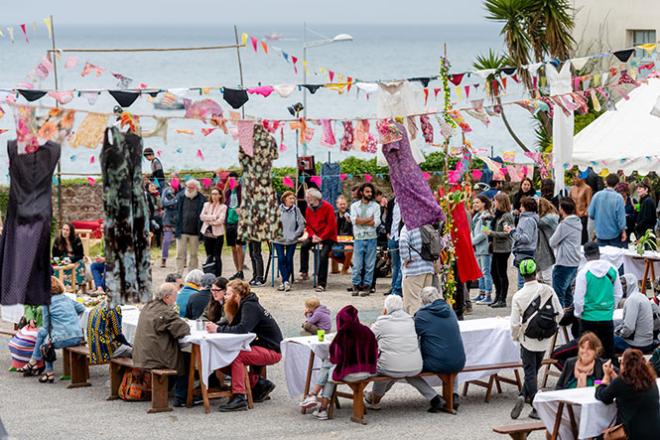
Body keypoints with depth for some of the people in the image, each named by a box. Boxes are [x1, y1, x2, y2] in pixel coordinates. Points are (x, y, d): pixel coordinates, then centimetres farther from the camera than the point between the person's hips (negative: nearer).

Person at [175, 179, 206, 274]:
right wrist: (177, 230, 1)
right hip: (182, 231, 1)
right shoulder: (181, 197, 4)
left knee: (193, 255, 7)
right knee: (180, 254, 0)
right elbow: (176, 212, 7)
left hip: (195, 233, -1)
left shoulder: (202, 200, -1)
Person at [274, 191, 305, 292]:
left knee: (289, 259, -7)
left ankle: (285, 281, 2)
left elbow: (301, 225, 3)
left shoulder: (296, 210, 3)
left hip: (292, 240, 0)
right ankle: (286, 281, -9)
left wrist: (294, 235, -6)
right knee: (281, 259, -13)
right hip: (279, 239, 0)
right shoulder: (278, 210, 0)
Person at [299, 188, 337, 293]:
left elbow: (331, 225, -16)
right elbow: (308, 225, 11)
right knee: (304, 246, -20)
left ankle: (321, 284, -15)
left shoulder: (327, 207, -14)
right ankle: (304, 272, -13)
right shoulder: (309, 209, 6)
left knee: (323, 256, -20)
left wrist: (321, 238, -19)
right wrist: (313, 235, -9)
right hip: (315, 236, 6)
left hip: (327, 237, -6)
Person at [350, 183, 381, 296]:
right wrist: (369, 219, -6)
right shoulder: (354, 206, 8)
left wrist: (361, 221, -7)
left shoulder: (375, 206, 8)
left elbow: (376, 222, -5)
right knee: (357, 264, -3)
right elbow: (354, 220, -7)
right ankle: (356, 285, 7)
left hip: (371, 238, 0)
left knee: (370, 265, 1)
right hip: (359, 238, 0)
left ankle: (366, 286, 7)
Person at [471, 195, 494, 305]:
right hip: (478, 249, 10)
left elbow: (483, 234, -17)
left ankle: (488, 296, -9)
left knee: (486, 271, -9)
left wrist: (472, 242, -13)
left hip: (484, 248, -10)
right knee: (480, 272, 14)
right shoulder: (476, 216, 17)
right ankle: (481, 294, 21)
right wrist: (471, 241, 4)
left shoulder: (486, 216, -11)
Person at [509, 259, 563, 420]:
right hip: (545, 340, 2)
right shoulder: (548, 290, -9)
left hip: (528, 340, -2)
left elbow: (515, 323, -12)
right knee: (534, 370, 18)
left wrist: (515, 337, 8)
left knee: (530, 372, 5)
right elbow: (560, 313, -5)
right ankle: (524, 396, 7)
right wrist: (551, 327, 14)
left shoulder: (518, 296, -12)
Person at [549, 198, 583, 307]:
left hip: (563, 264, -9)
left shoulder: (564, 225, -18)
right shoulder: (578, 222, 8)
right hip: (575, 262, 9)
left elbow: (552, 242, -10)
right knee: (567, 290, 19)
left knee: (558, 293, -4)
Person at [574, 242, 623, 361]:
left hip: (589, 317, -3)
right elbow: (619, 294, 8)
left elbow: (579, 298, -9)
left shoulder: (584, 272, -13)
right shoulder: (612, 269, -1)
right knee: (609, 351, 12)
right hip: (607, 317, 3)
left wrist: (578, 313, 7)